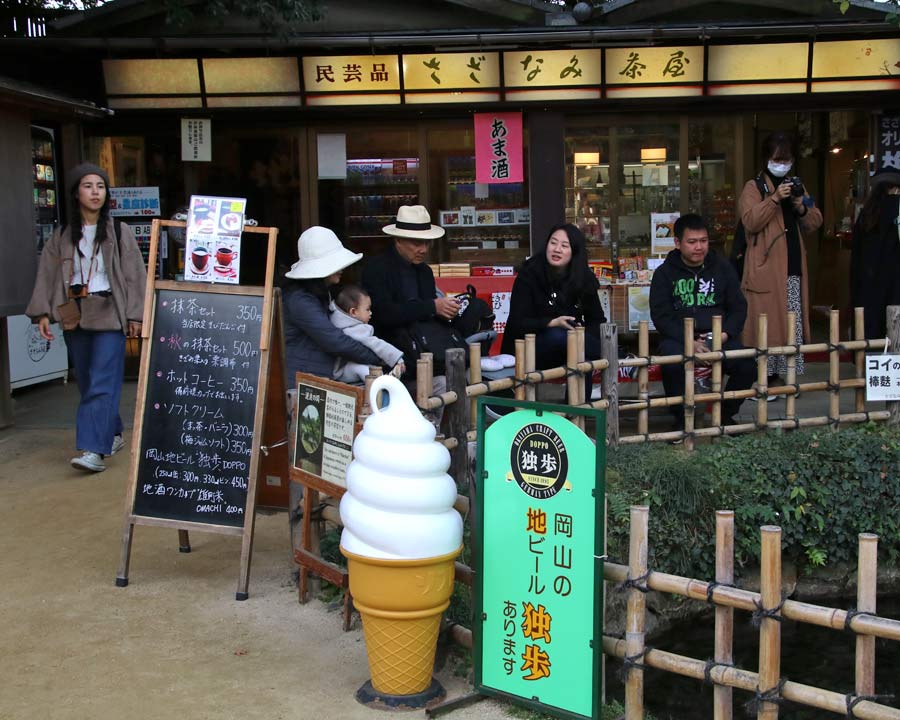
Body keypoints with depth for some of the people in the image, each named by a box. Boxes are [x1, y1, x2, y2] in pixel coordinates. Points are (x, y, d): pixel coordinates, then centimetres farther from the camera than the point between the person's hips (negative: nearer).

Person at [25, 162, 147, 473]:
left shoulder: (119, 232, 2)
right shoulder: (63, 237, 10)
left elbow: (135, 274, 1)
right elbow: (47, 274, 7)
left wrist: (135, 315, -5)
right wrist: (42, 313, -4)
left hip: (109, 316, -4)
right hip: (75, 316, 4)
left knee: (102, 384, -14)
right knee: (87, 384, 11)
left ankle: (93, 450, -20)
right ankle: (113, 435, 27)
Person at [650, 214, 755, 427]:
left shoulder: (722, 268, 12)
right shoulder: (664, 273, 4)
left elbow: (738, 307, 11)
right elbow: (660, 316, -4)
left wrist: (725, 334, -10)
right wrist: (690, 342, -18)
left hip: (718, 336, 2)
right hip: (678, 337, -2)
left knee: (747, 365, -24)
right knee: (673, 366, -36)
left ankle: (726, 413, 5)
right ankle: (682, 418, -9)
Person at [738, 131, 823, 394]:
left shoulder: (796, 186, 19)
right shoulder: (754, 187, 1)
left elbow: (815, 224, 14)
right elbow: (750, 222, -14)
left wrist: (802, 206, -4)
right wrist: (774, 199, -21)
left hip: (793, 267, 6)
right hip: (765, 269, -6)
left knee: (791, 323, 7)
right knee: (765, 322, -8)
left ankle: (778, 376, 16)